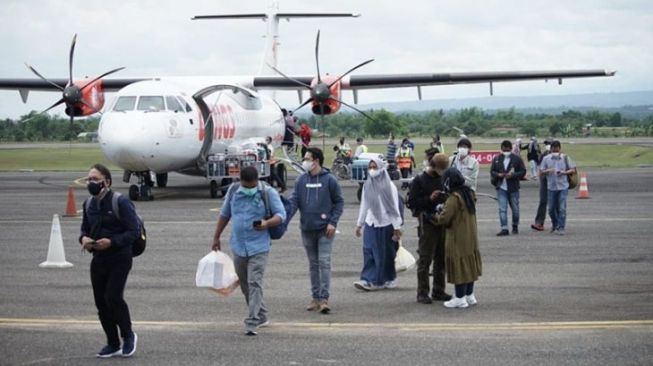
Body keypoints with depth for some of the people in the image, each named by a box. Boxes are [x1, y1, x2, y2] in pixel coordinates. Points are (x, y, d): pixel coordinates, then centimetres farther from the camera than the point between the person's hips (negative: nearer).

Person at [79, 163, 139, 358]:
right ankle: (113, 344, 20)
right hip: (98, 259, 7)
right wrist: (84, 238, -4)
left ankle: (128, 336, 9)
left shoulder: (121, 202, -13)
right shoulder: (89, 204, 8)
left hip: (119, 258, -7)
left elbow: (133, 231, -14)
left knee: (113, 297, -15)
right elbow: (85, 228, 20)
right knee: (101, 302, 7)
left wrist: (112, 242, -25)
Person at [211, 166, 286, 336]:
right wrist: (216, 237, 19)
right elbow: (224, 214, 18)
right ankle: (261, 316, 29)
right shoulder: (233, 191, 6)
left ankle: (252, 323, -15)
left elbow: (281, 214, -7)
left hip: (259, 247, -5)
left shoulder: (268, 193, -5)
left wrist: (267, 223, -27)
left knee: (254, 283, -13)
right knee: (245, 285, 13)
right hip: (238, 246, 5)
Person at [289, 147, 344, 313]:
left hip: (324, 229, -4)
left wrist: (333, 222, -10)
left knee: (324, 262, -10)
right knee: (313, 264, 11)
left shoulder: (329, 179, -4)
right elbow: (294, 200, 0)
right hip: (307, 229, 4)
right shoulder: (301, 180, 6)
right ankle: (315, 297, 18)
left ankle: (324, 298, -11)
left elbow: (339, 201, -1)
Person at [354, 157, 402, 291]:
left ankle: (388, 279, 15)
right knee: (368, 251, -6)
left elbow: (395, 207, -6)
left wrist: (397, 227, -9)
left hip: (385, 224, -4)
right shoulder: (367, 185, 8)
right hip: (370, 224, 4)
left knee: (385, 253, 3)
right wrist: (359, 223, 14)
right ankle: (368, 280, -8)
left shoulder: (389, 186, -6)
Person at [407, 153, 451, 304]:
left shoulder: (442, 179, 13)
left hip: (443, 222, 6)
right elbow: (411, 202, -11)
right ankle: (422, 293, 1)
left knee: (441, 259, 10)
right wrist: (429, 198, -20)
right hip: (427, 224, -6)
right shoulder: (419, 181, -4)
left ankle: (438, 291, 19)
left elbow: (448, 198, 25)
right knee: (425, 259, -4)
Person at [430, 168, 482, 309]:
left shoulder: (454, 198, -21)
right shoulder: (469, 194, 7)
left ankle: (460, 298, 4)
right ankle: (469, 295, 25)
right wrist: (445, 208, 12)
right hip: (470, 237, 9)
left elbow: (444, 219, -22)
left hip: (458, 239, -9)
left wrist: (436, 216, -1)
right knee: (469, 264, 16)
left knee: (459, 266, -1)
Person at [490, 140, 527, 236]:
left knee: (515, 209, 10)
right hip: (501, 187, 1)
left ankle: (515, 226, 30)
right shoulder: (496, 159, 6)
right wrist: (498, 175, -13)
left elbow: (523, 171, -3)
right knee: (502, 209, -7)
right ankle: (504, 229, -6)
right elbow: (492, 171, 9)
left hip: (513, 188, -1)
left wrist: (513, 175, -18)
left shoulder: (517, 159, -1)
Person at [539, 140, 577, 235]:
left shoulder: (565, 157, 2)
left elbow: (573, 169, 3)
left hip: (563, 186, -2)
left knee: (562, 208, -9)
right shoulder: (546, 159, 4)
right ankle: (554, 224, 33)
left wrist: (564, 172, -14)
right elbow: (542, 171, 4)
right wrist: (548, 171, -17)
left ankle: (561, 228, -3)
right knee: (551, 209, 9)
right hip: (551, 187, 2)